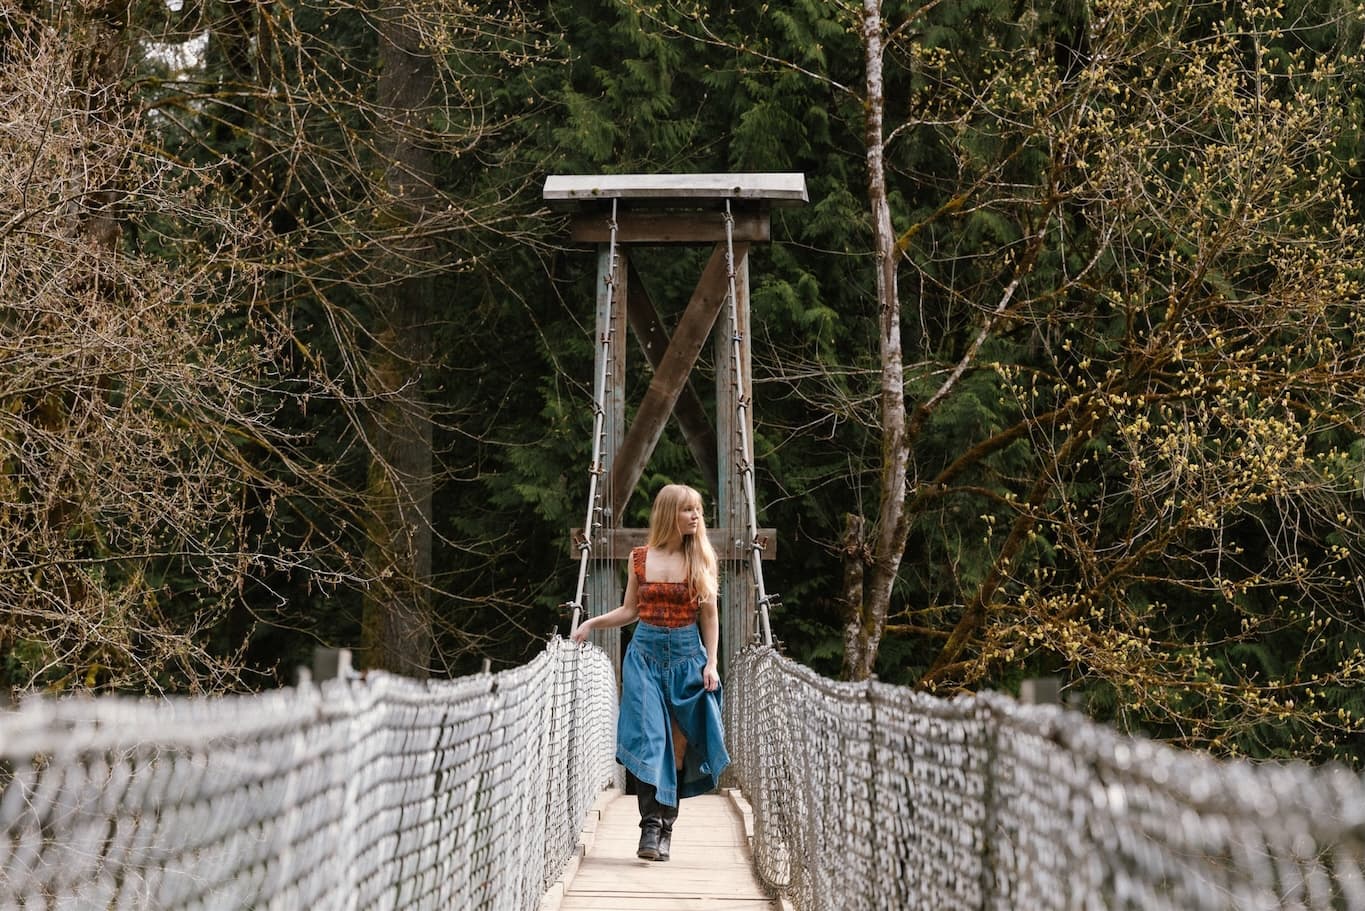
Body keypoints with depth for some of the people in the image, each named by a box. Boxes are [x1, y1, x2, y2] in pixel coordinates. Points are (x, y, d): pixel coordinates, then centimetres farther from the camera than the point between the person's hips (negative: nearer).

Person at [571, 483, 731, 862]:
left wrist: (711, 664, -1)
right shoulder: (641, 558, 4)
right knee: (649, 738, -13)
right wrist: (592, 623, 0)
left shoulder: (700, 559, 3)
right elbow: (629, 611, 13)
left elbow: (709, 617, 5)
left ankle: (664, 828, 9)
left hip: (687, 656, 0)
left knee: (678, 744, 0)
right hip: (645, 654, 0)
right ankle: (651, 826, -18)